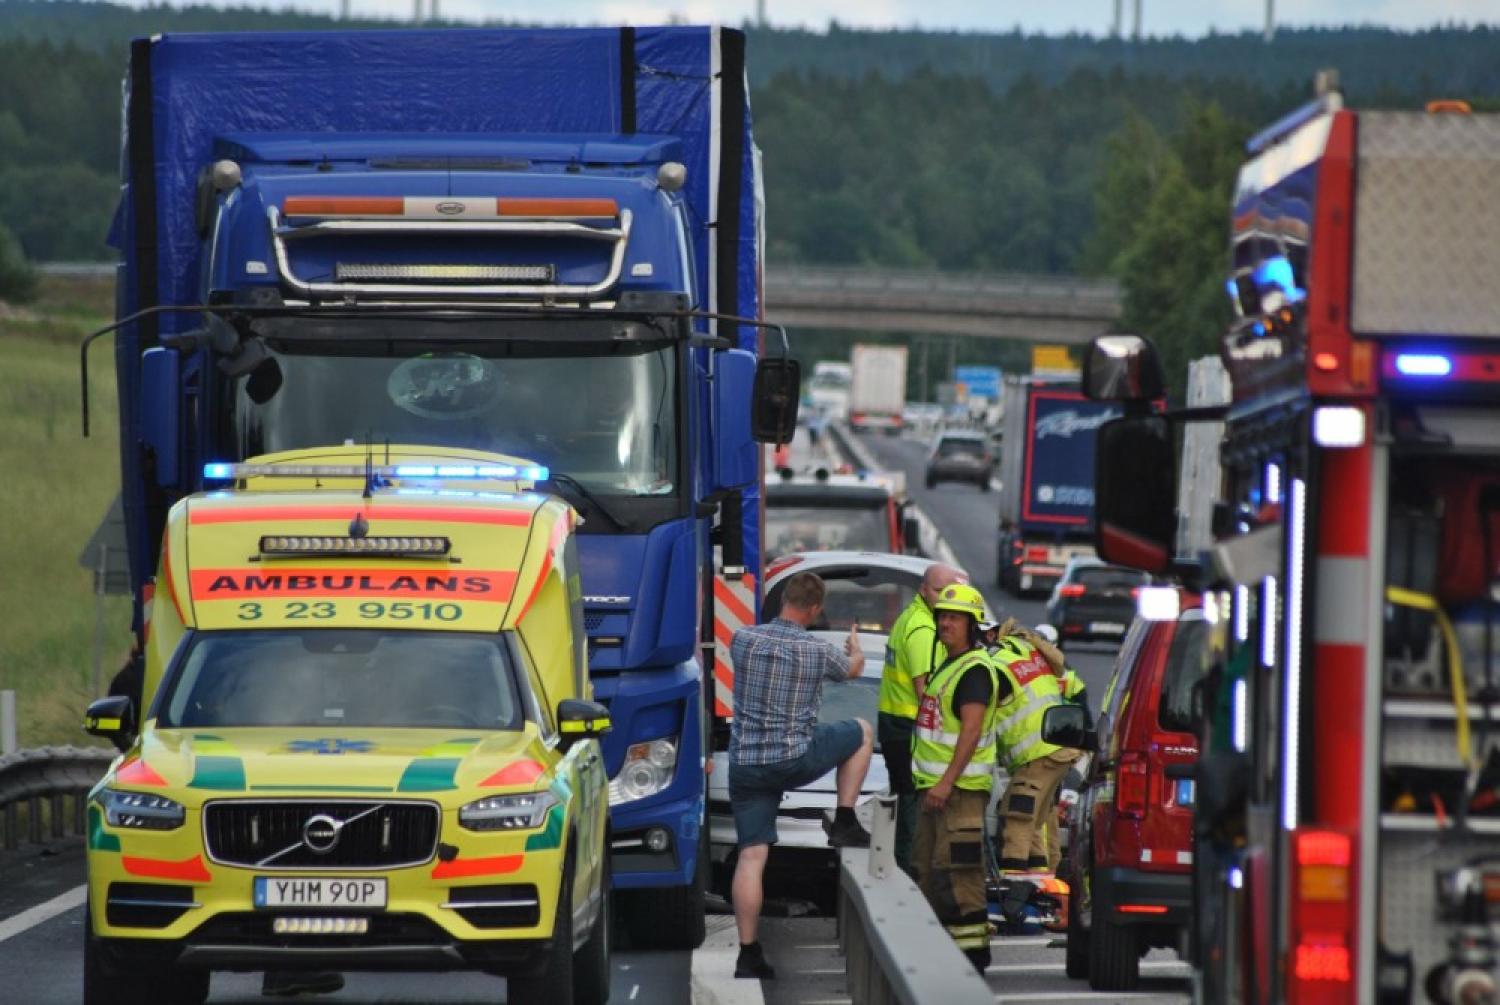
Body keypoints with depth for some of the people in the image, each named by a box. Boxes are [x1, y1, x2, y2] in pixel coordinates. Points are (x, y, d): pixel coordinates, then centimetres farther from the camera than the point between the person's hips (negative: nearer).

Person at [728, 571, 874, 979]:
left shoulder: (743, 639, -2)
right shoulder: (819, 651, -9)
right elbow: (853, 668, 15)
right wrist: (855, 646, 42)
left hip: (745, 762, 3)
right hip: (795, 759, -3)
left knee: (751, 856, 4)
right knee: (862, 732, 23)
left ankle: (748, 953, 0)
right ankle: (844, 822, 23)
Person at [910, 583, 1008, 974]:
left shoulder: (975, 669, -13)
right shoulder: (948, 666, 19)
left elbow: (972, 729, -21)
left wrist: (947, 781, -27)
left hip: (961, 787, -11)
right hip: (935, 785, 11)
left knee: (958, 871, -13)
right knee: (928, 867, 14)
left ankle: (972, 948, -12)